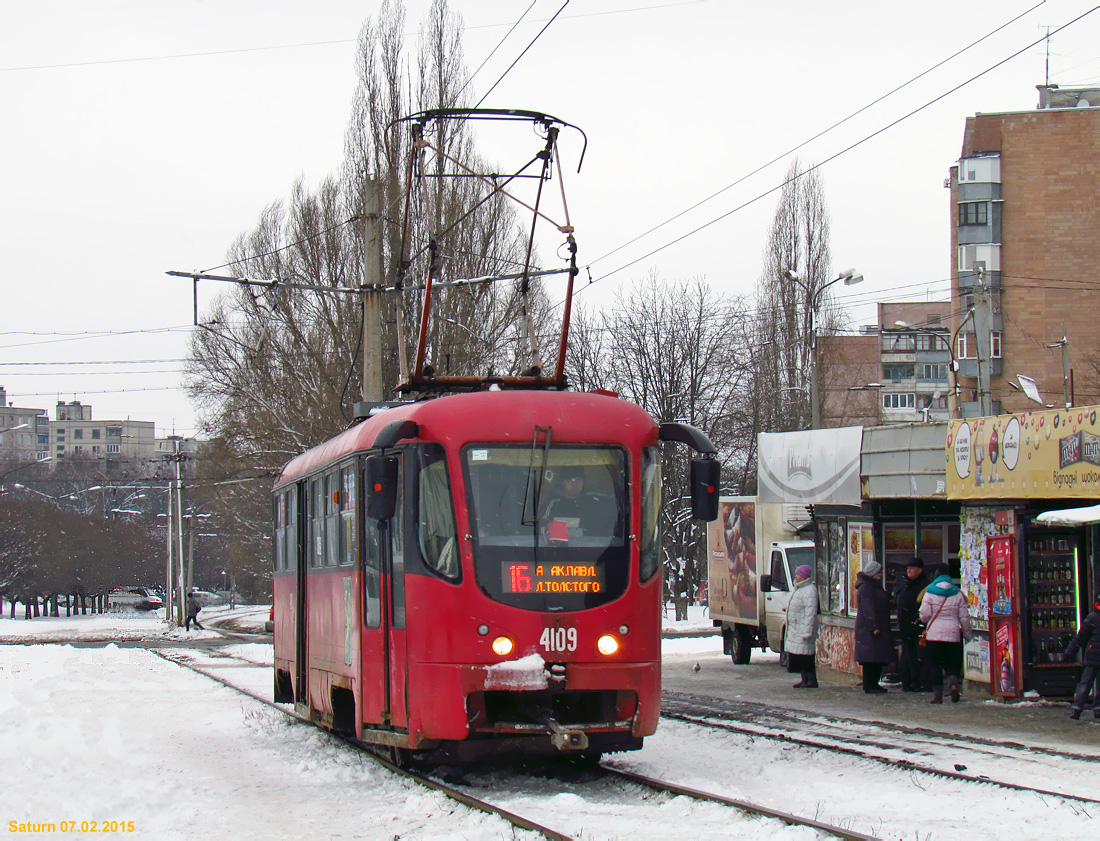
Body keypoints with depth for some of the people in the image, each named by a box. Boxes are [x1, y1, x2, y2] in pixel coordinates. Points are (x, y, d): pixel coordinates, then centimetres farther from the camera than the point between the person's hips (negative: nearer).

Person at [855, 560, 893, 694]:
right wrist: (874, 627, -24)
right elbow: (868, 609, -20)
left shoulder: (875, 586, 19)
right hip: (868, 629, -10)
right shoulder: (866, 588, -13)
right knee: (870, 658, -8)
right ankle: (869, 686, -6)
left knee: (878, 658, 11)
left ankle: (874, 684, 16)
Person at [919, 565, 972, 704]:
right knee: (952, 664, 9)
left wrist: (925, 620, 18)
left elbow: (924, 614, -6)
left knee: (935, 665, 6)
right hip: (953, 634, 2)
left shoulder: (930, 593, -3)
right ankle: (953, 682, -22)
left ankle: (937, 695, 1)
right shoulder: (957, 594, 3)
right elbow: (964, 617, 5)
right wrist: (968, 634, 15)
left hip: (934, 634, -2)